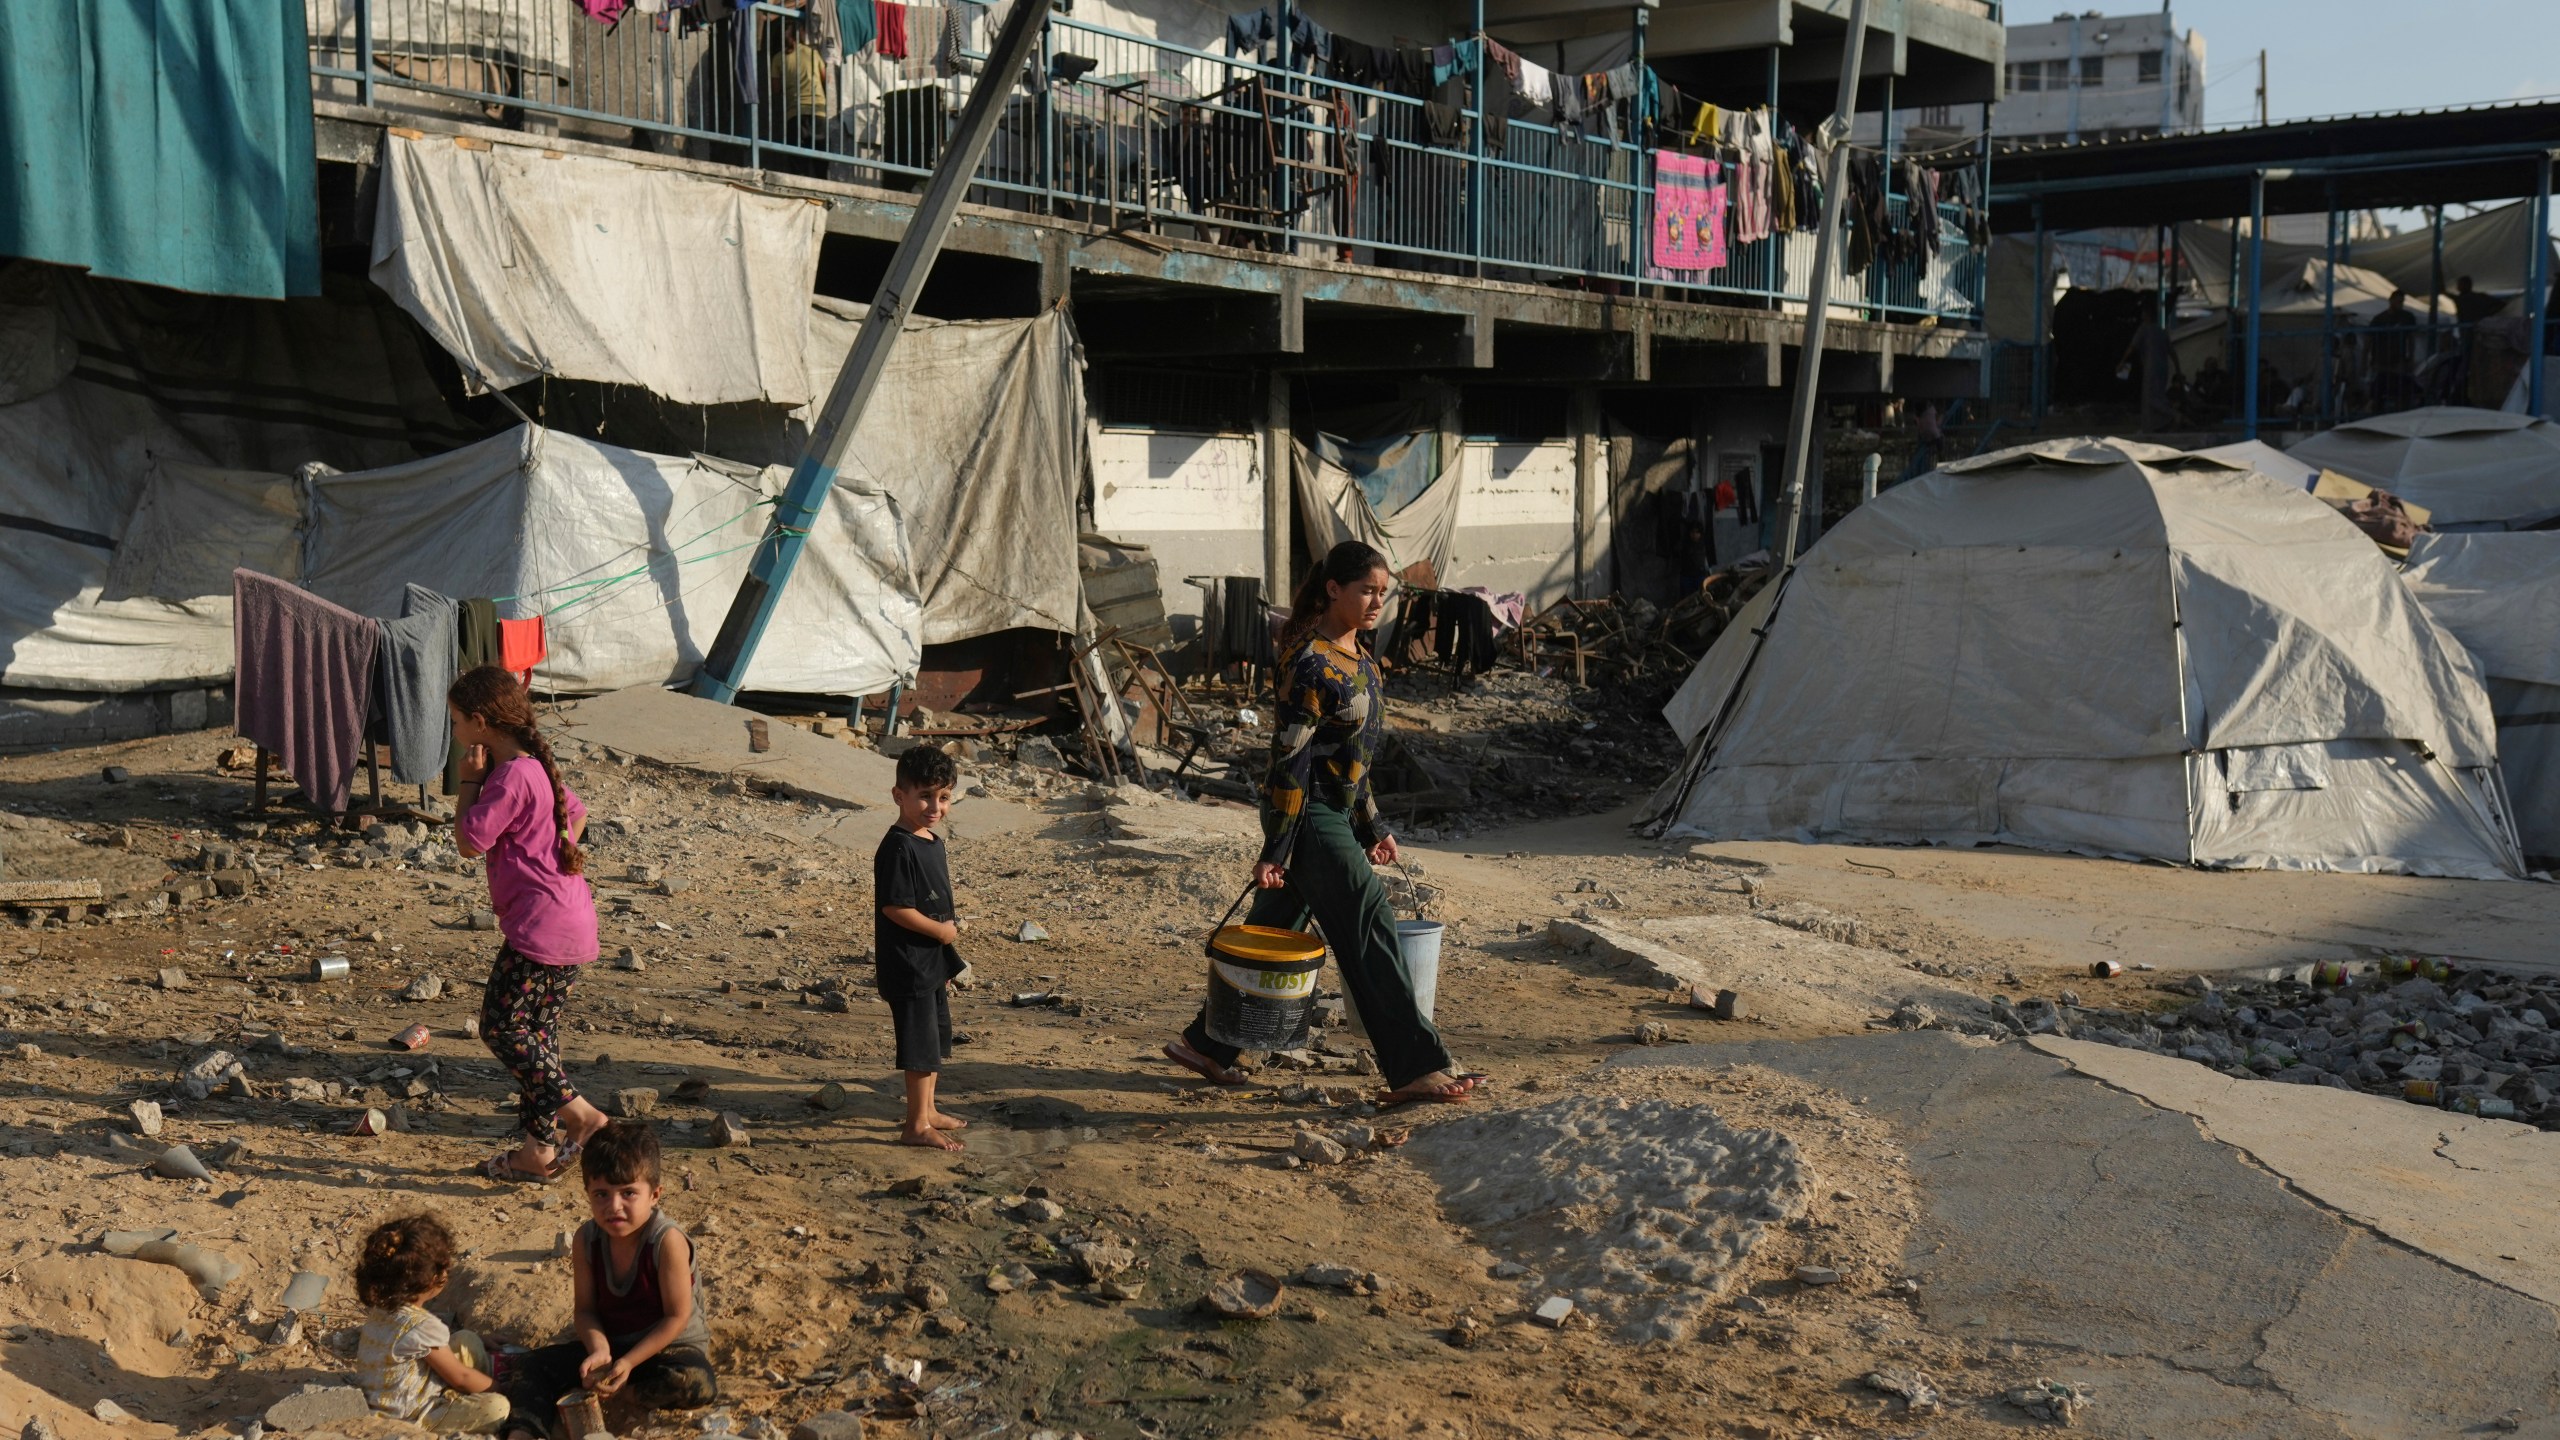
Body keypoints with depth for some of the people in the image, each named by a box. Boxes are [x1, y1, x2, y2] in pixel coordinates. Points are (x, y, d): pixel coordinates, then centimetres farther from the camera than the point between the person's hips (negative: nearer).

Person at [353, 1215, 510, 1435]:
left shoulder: (380, 1306, -3)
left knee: (468, 1340, 13)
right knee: (497, 1407, -16)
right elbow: (461, 1377, -14)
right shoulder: (422, 1326, -29)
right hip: (406, 1419, -9)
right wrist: (497, 1388, 2)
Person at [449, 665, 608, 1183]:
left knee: (501, 1026, -4)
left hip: (542, 924, -10)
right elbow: (576, 814, 30)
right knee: (537, 1032, 12)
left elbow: (469, 841, -15)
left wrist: (470, 781, -5)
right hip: (571, 922, 10)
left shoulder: (511, 776, -16)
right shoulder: (537, 767, 14)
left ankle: (580, 1115, -8)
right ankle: (539, 1149, 15)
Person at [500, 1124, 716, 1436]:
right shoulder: (586, 1240, -9)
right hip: (609, 1343, 5)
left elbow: (677, 1317, -18)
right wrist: (599, 1349, -25)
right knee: (529, 1366, -9)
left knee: (697, 1385, -36)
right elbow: (585, 1309, -4)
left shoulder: (667, 1241, -23)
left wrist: (628, 1362, -23)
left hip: (666, 1344, -5)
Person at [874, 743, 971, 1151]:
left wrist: (948, 945, 20)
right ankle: (916, 1126, 3)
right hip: (908, 965, -10)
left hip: (932, 962, 10)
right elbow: (894, 907, -24)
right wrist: (941, 930, -16)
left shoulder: (931, 842, 11)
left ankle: (927, 1111, 34)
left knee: (937, 1039, 20)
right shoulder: (898, 847, -20)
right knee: (920, 1045, -4)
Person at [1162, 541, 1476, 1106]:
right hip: (1309, 820, -10)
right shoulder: (1311, 664, -18)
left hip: (1335, 815, 10)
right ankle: (1415, 1070, -4)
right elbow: (1289, 761, -19)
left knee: (1274, 930, 15)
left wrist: (1371, 827, 21)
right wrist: (1275, 850, -19)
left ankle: (1206, 1045, 26)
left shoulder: (1356, 654, 11)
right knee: (1370, 932, -8)